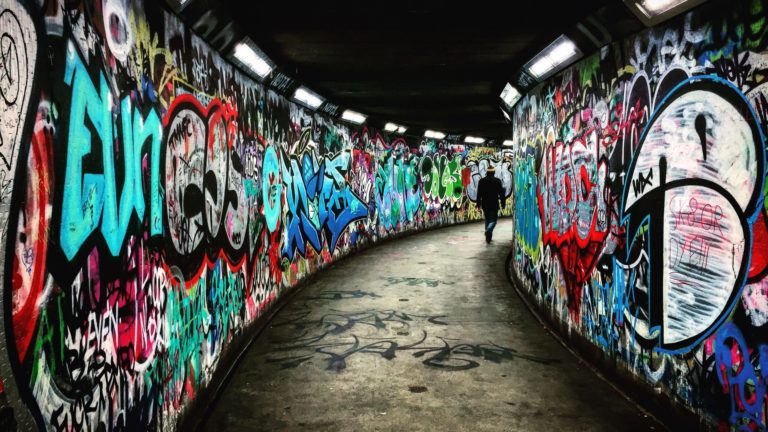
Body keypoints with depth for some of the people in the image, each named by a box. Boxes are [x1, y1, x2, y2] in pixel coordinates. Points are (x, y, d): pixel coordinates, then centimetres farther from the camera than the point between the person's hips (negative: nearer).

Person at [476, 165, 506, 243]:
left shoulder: (481, 181, 3)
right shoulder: (497, 181, -4)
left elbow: (479, 194, 4)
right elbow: (501, 193, -2)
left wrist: (478, 204, 10)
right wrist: (502, 204, 5)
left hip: (485, 204, 3)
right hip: (494, 204, -3)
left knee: (487, 220, 17)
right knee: (493, 220, -1)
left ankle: (488, 235, 19)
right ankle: (488, 230, -29)